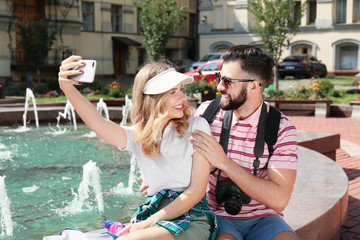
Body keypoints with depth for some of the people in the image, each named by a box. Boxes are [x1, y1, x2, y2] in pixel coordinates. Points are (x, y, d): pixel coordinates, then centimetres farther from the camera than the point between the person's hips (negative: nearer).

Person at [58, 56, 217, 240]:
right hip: (153, 215, 4)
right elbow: (97, 123, -13)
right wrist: (68, 88, -31)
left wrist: (149, 222, -12)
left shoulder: (196, 127, 1)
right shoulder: (138, 137, 8)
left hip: (192, 218, -3)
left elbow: (196, 191, -4)